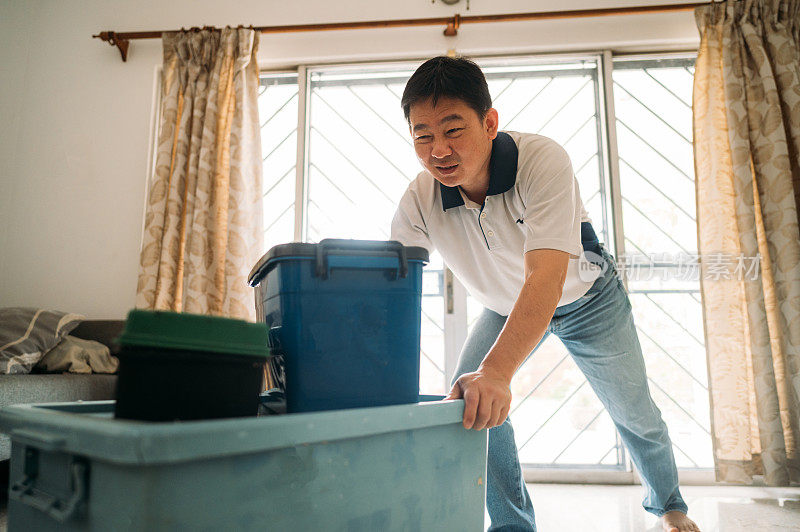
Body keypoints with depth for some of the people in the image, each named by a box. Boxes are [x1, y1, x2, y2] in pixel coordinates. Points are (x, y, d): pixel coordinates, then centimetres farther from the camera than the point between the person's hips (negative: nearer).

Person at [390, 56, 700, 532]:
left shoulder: (543, 159, -37)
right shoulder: (418, 202, -25)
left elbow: (546, 277, -48)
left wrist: (496, 371, -61)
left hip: (585, 295, -2)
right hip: (506, 306, 3)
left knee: (633, 411, 11)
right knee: (468, 404, -13)